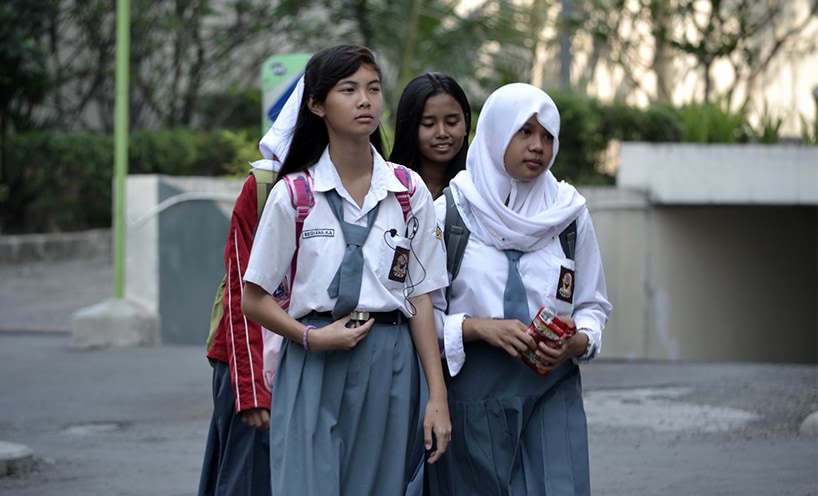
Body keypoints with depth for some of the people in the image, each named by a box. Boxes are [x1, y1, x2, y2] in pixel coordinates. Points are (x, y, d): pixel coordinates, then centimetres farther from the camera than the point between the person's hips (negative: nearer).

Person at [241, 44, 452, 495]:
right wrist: (311, 338, -15)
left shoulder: (409, 192, 5)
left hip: (389, 367, 2)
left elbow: (420, 298, 6)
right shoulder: (293, 193, -1)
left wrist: (437, 396, 1)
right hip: (313, 369, -2)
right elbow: (254, 301, 2)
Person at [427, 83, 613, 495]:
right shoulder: (449, 212, -2)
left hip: (551, 389, 1)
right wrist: (479, 327, -16)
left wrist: (579, 341, -10)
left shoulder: (569, 212, 6)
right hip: (472, 390, -1)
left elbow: (593, 305, 11)